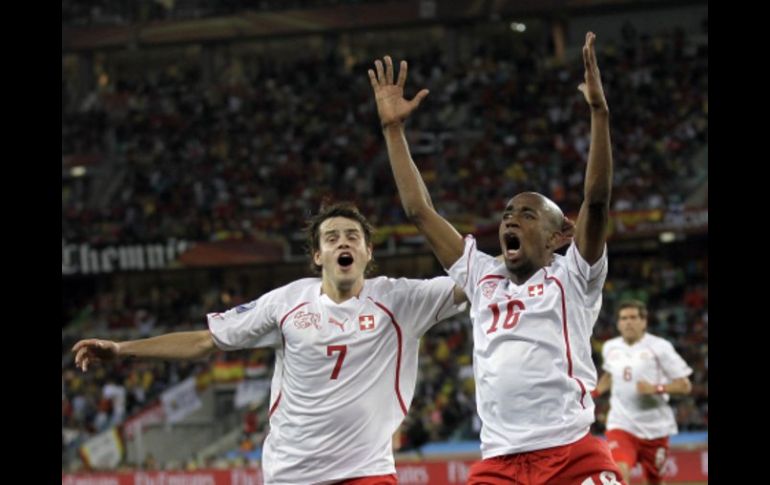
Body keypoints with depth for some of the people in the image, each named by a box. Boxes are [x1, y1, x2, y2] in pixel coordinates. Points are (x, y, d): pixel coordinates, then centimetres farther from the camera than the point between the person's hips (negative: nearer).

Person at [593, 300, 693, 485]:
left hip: (654, 427, -1)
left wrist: (656, 388, -23)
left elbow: (685, 385, -8)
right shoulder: (610, 348, 6)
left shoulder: (659, 347, -7)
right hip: (621, 425, 1)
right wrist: (595, 392, 14)